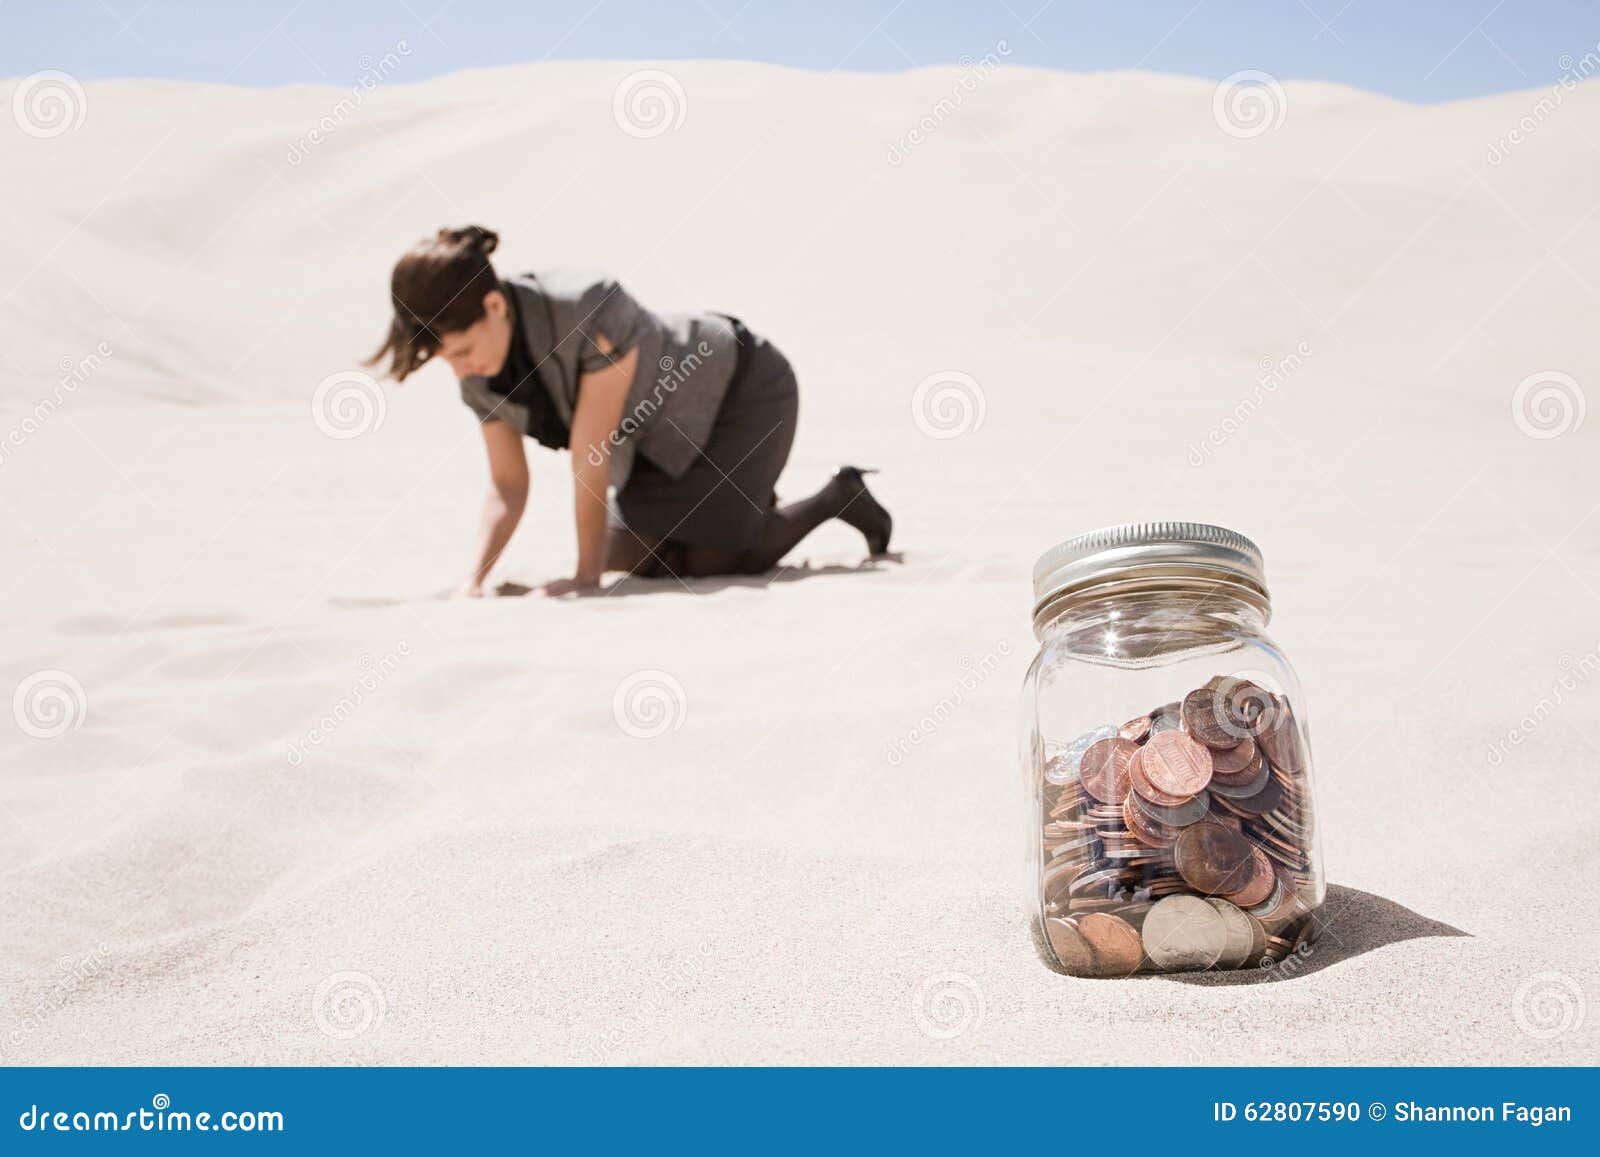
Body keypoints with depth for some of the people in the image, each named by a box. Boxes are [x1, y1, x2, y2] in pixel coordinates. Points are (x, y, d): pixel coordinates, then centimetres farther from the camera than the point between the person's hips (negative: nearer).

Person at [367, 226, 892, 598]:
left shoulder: (592, 308, -40)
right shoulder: (480, 374, -17)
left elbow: (590, 454, -35)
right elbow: (508, 486, -11)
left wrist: (587, 575, -28)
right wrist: (473, 579, -26)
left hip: (744, 387, -7)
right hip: (669, 431, 8)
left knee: (707, 560, -16)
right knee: (631, 557, 5)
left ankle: (838, 495, 5)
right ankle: (745, 509, 28)